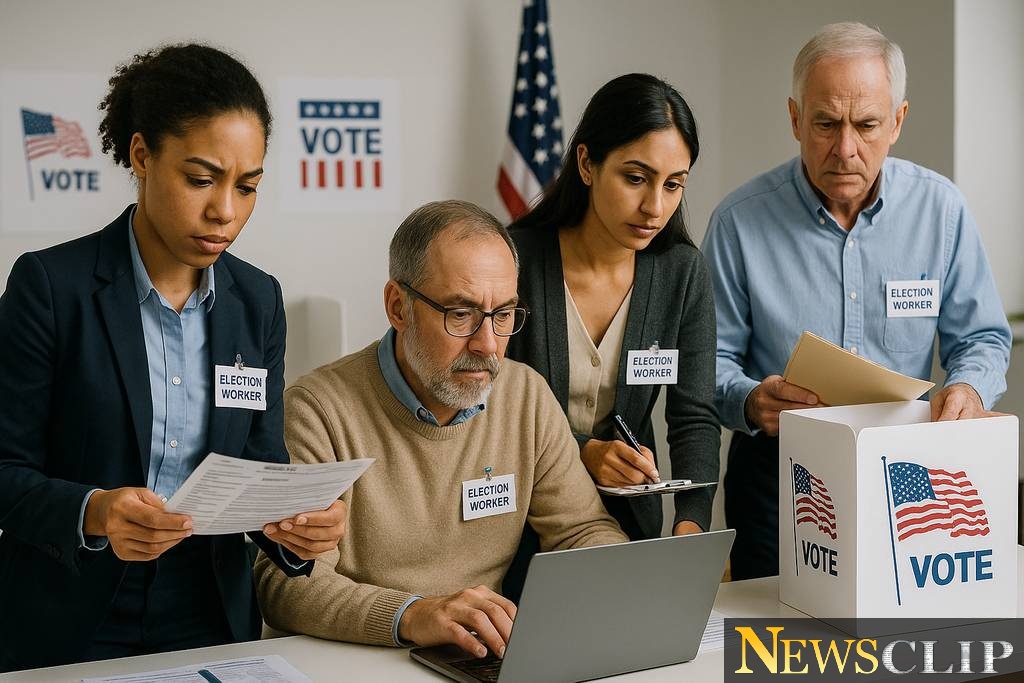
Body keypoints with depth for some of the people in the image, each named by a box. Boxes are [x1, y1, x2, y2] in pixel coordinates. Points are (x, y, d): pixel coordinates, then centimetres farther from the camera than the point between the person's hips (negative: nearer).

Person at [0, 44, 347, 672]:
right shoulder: (51, 285, -10)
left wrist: (299, 526, -15)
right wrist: (93, 512, -27)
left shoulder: (258, 301, 2)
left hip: (211, 620, 3)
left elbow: (262, 467, 5)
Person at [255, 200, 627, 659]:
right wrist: (409, 616, -34)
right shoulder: (319, 410, -11)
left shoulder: (528, 397, 5)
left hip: (486, 657, 4)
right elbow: (284, 582, -18)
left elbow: (584, 530, 10)